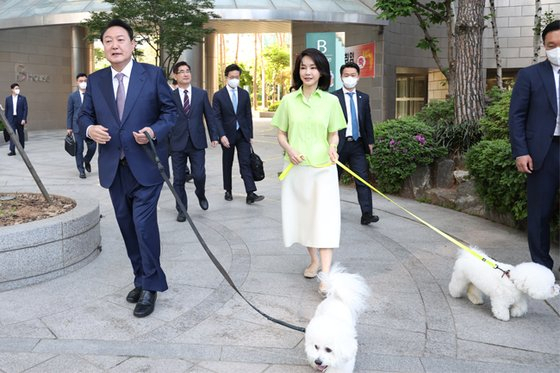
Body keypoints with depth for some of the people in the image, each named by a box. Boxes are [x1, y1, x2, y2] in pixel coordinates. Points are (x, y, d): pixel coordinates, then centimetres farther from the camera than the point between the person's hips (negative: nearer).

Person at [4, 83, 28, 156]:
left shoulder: (23, 98, 1)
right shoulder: (8, 99, 6)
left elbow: (25, 109, -2)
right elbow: (6, 110, 8)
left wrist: (24, 119, -11)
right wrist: (6, 120, 3)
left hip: (20, 119, 0)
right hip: (11, 119, 0)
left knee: (21, 134, 10)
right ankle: (12, 150, -11)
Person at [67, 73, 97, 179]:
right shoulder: (73, 96, 4)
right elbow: (69, 112, 6)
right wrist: (69, 127, 2)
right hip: (78, 126, -1)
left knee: (92, 147, -3)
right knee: (79, 149, 0)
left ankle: (86, 161, 28)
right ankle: (81, 170, 12)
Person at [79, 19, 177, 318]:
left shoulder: (153, 74, -3)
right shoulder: (95, 80, 7)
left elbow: (170, 111, -1)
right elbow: (84, 115, 12)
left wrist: (154, 131, -20)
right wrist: (90, 129, -12)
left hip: (146, 164, -4)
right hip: (114, 167, 4)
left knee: (143, 223, -9)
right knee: (127, 225, 12)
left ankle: (150, 285, 6)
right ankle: (141, 279, 28)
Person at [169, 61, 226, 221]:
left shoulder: (201, 94, 6)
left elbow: (210, 116, 8)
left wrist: (214, 136, 3)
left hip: (197, 142, 0)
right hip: (177, 143, 0)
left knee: (199, 175, -6)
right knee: (179, 179, 4)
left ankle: (200, 194, 28)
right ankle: (181, 210, 19)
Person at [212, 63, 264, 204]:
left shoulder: (244, 94, 6)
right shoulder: (218, 95, -3)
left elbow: (248, 115, 7)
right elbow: (217, 118, -6)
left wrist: (250, 135, 4)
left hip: (243, 134, 2)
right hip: (228, 135, -1)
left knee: (246, 163, -6)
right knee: (227, 164, 10)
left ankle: (250, 194, -13)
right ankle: (228, 191, 24)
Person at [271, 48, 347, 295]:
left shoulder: (330, 101, 1)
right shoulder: (289, 100, 3)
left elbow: (333, 134, 6)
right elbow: (281, 134, 8)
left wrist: (333, 147, -16)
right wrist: (289, 149, -12)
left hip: (323, 168, -2)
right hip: (296, 168, 2)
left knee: (324, 217, -8)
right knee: (302, 214, 11)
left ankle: (326, 275, -9)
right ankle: (314, 261, 31)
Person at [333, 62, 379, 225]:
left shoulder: (364, 98, 11)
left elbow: (368, 121, 14)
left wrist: (370, 141, 10)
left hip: (358, 144, 3)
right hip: (339, 144, -3)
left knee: (363, 180, -5)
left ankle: (367, 214, -7)